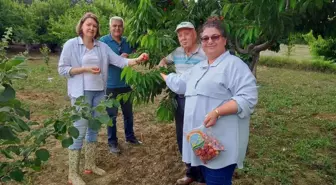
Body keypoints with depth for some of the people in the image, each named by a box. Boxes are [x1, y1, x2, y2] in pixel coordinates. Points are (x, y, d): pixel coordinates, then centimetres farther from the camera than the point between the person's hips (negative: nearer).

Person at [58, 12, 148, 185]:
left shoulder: (102, 46, 6)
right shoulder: (71, 44, -5)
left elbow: (119, 61, 0)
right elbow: (62, 69, -6)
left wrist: (137, 60, -15)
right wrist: (85, 69, -16)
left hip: (99, 92, 5)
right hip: (81, 93, -5)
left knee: (94, 128, 13)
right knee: (80, 131, -4)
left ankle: (90, 165, 29)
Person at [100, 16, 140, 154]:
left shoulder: (127, 41, 5)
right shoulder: (103, 41, -9)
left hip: (126, 83, 5)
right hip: (111, 84, -5)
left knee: (128, 112, 17)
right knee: (112, 115, 6)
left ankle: (130, 136, 34)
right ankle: (112, 142, 19)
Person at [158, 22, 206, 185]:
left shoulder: (204, 54, -14)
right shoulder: (176, 52, 8)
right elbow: (164, 60, 27)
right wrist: (161, 66, 7)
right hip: (180, 99, 7)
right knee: (182, 138, 16)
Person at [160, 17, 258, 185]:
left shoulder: (234, 64, -11)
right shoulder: (199, 67, 18)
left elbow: (248, 98, -20)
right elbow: (180, 83, 32)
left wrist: (217, 112, -26)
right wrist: (161, 75, 37)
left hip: (221, 144, -8)